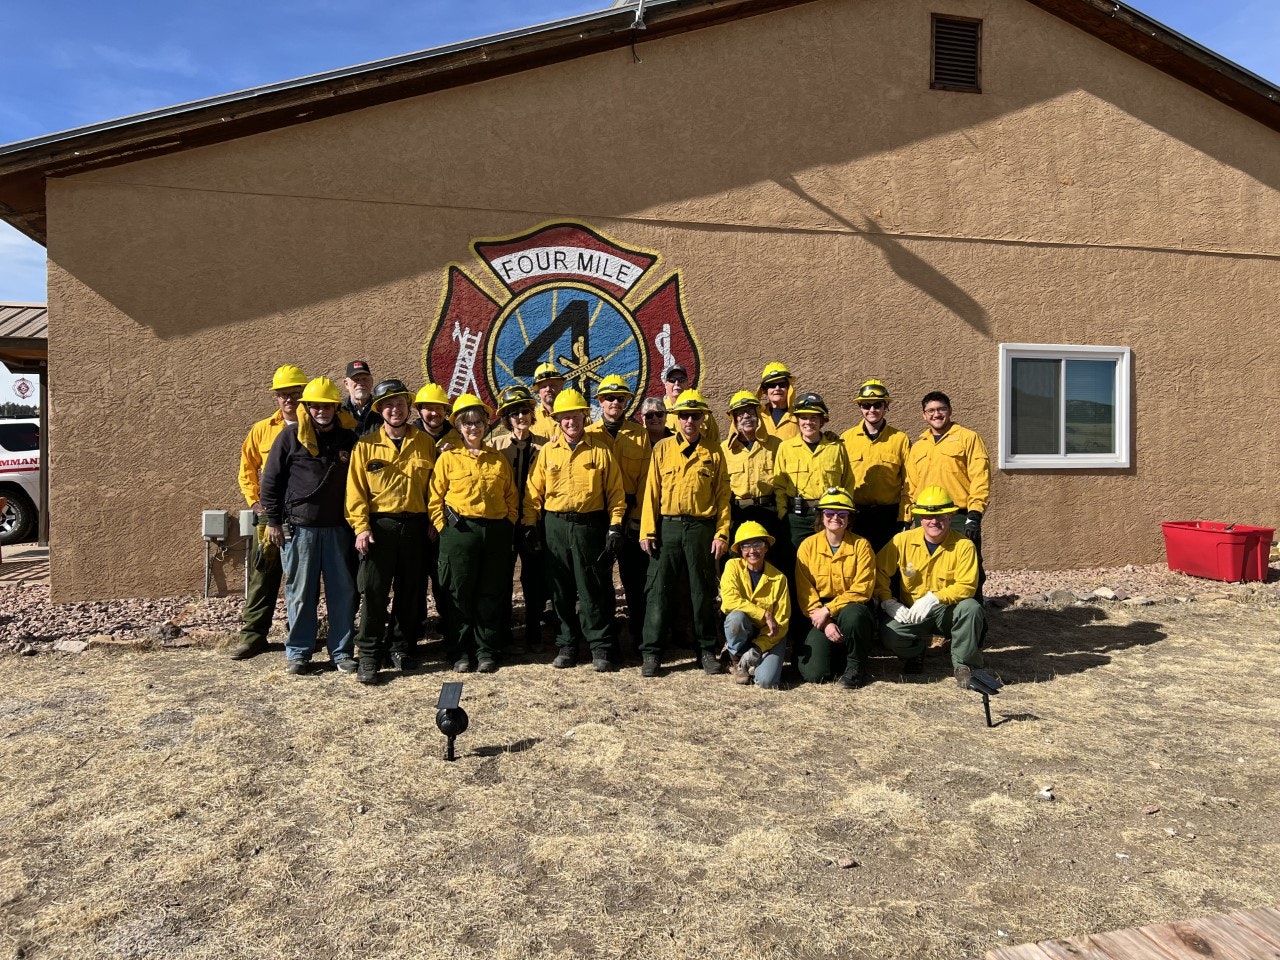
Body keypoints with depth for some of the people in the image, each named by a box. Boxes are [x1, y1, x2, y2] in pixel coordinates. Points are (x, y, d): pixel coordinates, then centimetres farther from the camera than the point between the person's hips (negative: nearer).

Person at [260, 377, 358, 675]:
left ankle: (341, 652, 17)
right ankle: (298, 652, 17)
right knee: (301, 593, 5)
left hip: (338, 529, 3)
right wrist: (273, 520, -2)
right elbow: (271, 480, 2)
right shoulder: (290, 437, -1)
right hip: (299, 528, -2)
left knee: (343, 592, 5)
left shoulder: (348, 439, 7)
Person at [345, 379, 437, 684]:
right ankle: (368, 656, 6)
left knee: (410, 591, 9)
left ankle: (399, 648, 24)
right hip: (379, 525, -2)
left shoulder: (425, 442, 6)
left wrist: (433, 520, 0)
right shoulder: (366, 445, 2)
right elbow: (356, 490, 0)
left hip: (416, 526, 2)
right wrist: (361, 527, -9)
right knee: (373, 591, -3)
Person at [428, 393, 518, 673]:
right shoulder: (448, 458, 3)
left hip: (496, 532, 3)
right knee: (459, 594, 2)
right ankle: (460, 652, 14)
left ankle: (486, 650, 18)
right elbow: (435, 498, 1)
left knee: (491, 594, 6)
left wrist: (507, 525, 6)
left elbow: (511, 497, 15)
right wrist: (444, 529, -6)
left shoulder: (498, 459, 12)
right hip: (459, 532, -3)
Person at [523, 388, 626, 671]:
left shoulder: (601, 450, 2)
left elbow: (615, 491, 2)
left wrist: (615, 526, -5)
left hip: (590, 525, -2)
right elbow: (533, 491, 8)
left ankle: (601, 648, 10)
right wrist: (530, 524, 0)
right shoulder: (548, 451, 7)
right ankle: (567, 645, 21)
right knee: (561, 590, 9)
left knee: (593, 589, 0)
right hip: (555, 526, 3)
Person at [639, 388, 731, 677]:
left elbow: (723, 495, 4)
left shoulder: (713, 452, 5)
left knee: (703, 592, 8)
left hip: (701, 527, 0)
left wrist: (722, 533, -4)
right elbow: (651, 491, 3)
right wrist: (647, 531, -4)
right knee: (658, 590, 1)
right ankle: (651, 652, 9)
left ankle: (707, 649, 21)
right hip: (667, 526, 0)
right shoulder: (662, 448, 5)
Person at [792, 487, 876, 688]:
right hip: (820, 616, 1)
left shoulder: (861, 545, -3)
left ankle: (856, 666, -9)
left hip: (851, 609, -1)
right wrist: (825, 624, -15)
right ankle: (836, 653, 18)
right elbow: (805, 592, -3)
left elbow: (861, 590, -10)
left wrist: (829, 610, -19)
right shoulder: (808, 546, 0)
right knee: (814, 673, -18)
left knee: (852, 615, -38)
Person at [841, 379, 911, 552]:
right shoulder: (847, 438, 5)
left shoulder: (900, 439, 2)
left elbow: (908, 483, 2)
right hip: (854, 516, 1)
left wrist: (904, 518, -4)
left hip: (889, 516, -1)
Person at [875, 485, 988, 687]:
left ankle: (963, 664, -9)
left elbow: (966, 586, -15)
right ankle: (917, 650, 11)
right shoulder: (903, 540, -6)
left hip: (948, 612, -1)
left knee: (971, 607, -34)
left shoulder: (963, 545, -10)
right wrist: (888, 602, -14)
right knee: (889, 635, -28)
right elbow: (880, 572, -1)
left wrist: (933, 599, -27)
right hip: (912, 613, 1)